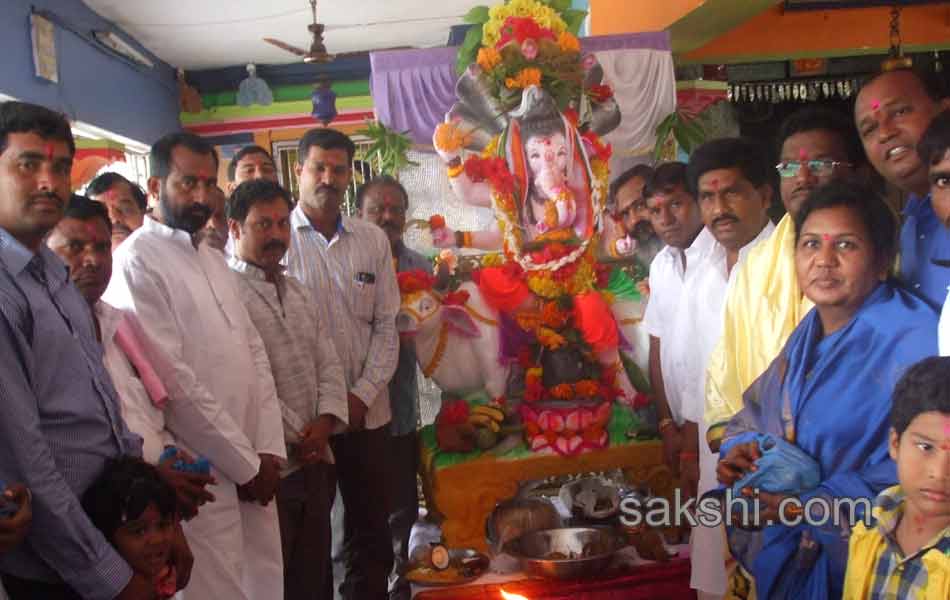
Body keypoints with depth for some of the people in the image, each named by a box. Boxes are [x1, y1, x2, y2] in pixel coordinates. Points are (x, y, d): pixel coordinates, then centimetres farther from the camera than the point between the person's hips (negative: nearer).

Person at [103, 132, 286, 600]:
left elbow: (255, 354, 11)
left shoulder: (215, 260, 14)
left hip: (251, 467, 7)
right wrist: (246, 464, -11)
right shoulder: (136, 261, -11)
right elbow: (172, 381, -17)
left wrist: (268, 451, 0)